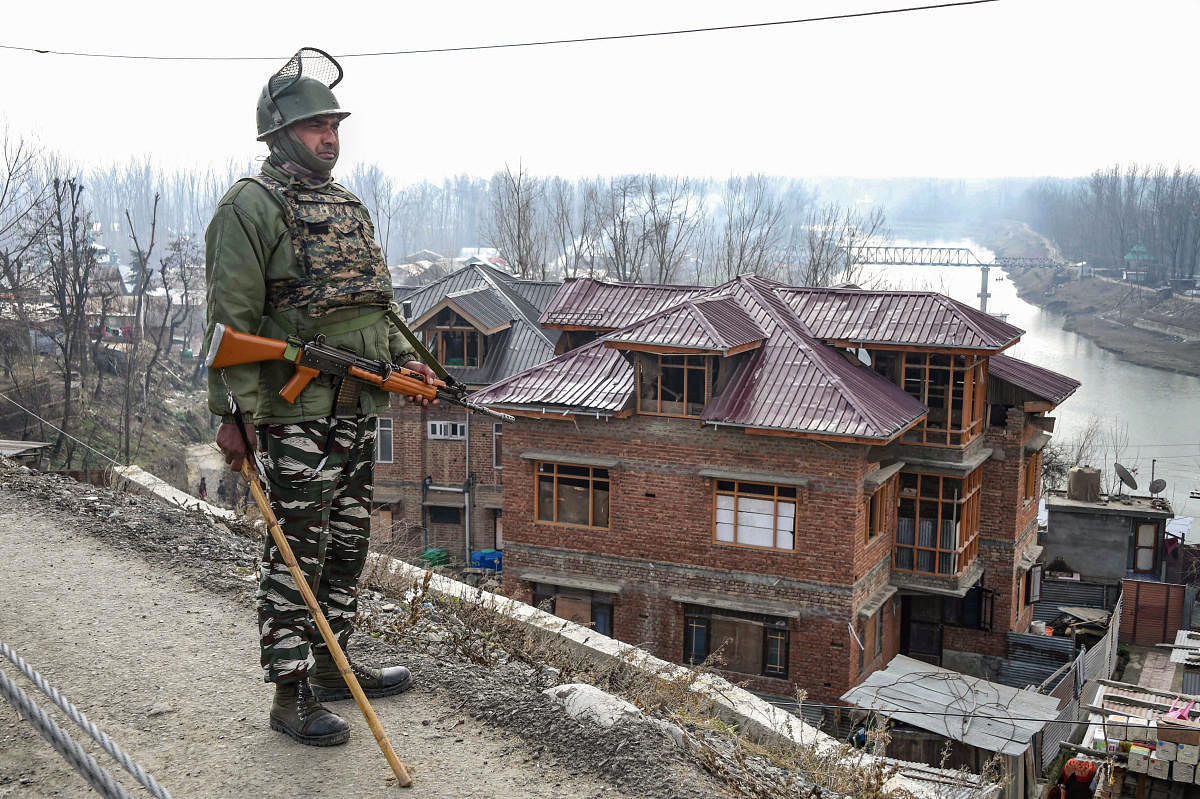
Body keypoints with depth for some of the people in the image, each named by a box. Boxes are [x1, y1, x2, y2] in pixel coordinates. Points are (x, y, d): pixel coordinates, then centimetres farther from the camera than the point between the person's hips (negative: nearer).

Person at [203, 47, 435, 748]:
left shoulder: (349, 207, 17)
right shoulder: (252, 206, -8)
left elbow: (376, 298, 26)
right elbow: (232, 319, -14)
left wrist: (405, 357, 12)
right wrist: (234, 413, -19)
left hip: (359, 407, 8)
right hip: (296, 409, -8)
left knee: (349, 542, 15)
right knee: (298, 551, -3)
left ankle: (331, 666, 29)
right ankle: (292, 694, 7)